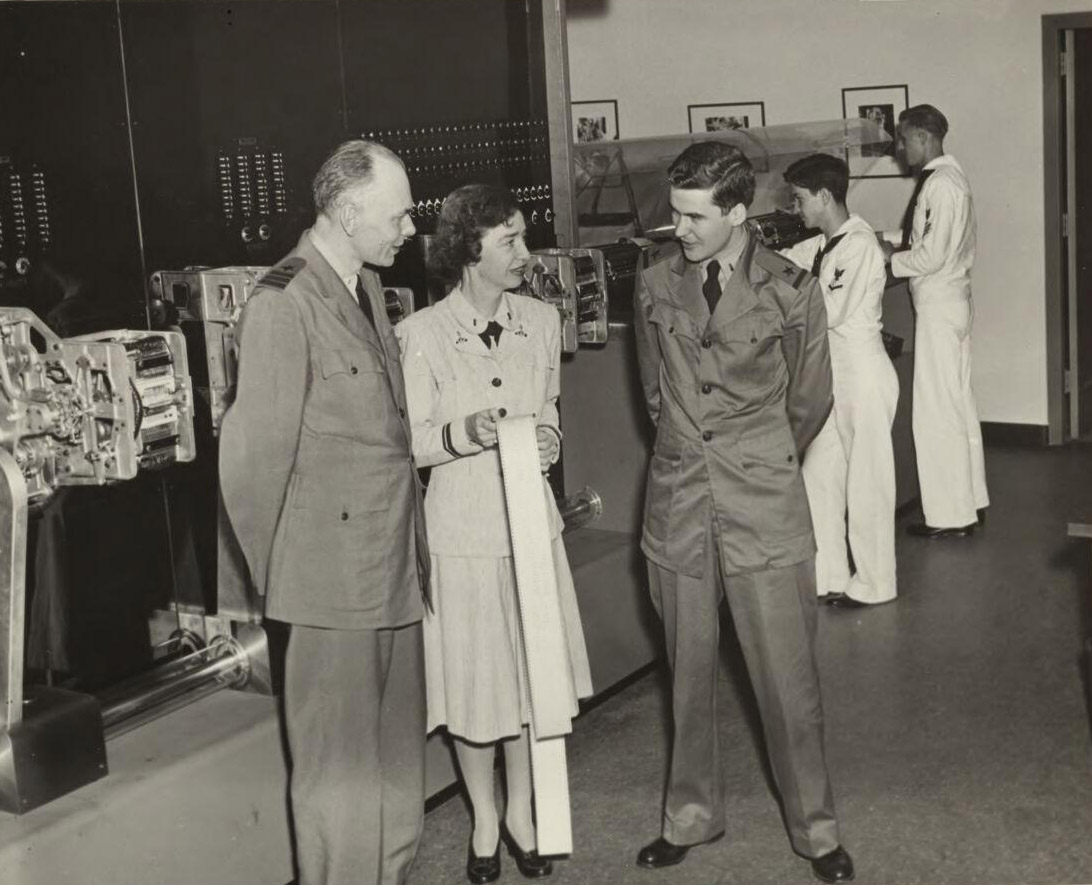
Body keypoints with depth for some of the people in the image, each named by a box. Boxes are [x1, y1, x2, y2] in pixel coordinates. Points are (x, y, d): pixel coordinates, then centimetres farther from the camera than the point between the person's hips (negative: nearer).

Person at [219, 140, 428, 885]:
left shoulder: (368, 286, 10)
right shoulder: (284, 304, -16)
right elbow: (255, 456, -15)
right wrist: (275, 572, -6)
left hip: (395, 565, 8)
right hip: (335, 572, -8)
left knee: (396, 747, 18)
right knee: (340, 759, 6)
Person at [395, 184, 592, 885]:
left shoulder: (541, 320, 1)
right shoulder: (421, 334, -12)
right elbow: (409, 443, -8)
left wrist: (548, 439, -6)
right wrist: (466, 433, -26)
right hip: (462, 528, -4)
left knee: (534, 670, 12)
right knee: (475, 680, 8)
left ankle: (521, 813, 32)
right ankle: (484, 820, 30)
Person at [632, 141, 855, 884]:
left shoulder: (793, 292, -6)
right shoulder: (656, 287, 2)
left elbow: (809, 403, 7)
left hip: (766, 512, -2)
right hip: (678, 506, 3)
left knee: (789, 679, 2)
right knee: (689, 674, 12)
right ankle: (691, 816, 29)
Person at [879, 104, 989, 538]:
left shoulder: (940, 184, -19)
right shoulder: (945, 177, 12)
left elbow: (931, 256, -23)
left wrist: (887, 259, -10)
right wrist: (885, 238, 6)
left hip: (939, 307, -10)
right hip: (951, 303, 10)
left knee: (937, 410, -3)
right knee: (959, 404, 16)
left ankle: (950, 515, 5)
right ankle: (970, 501, 26)